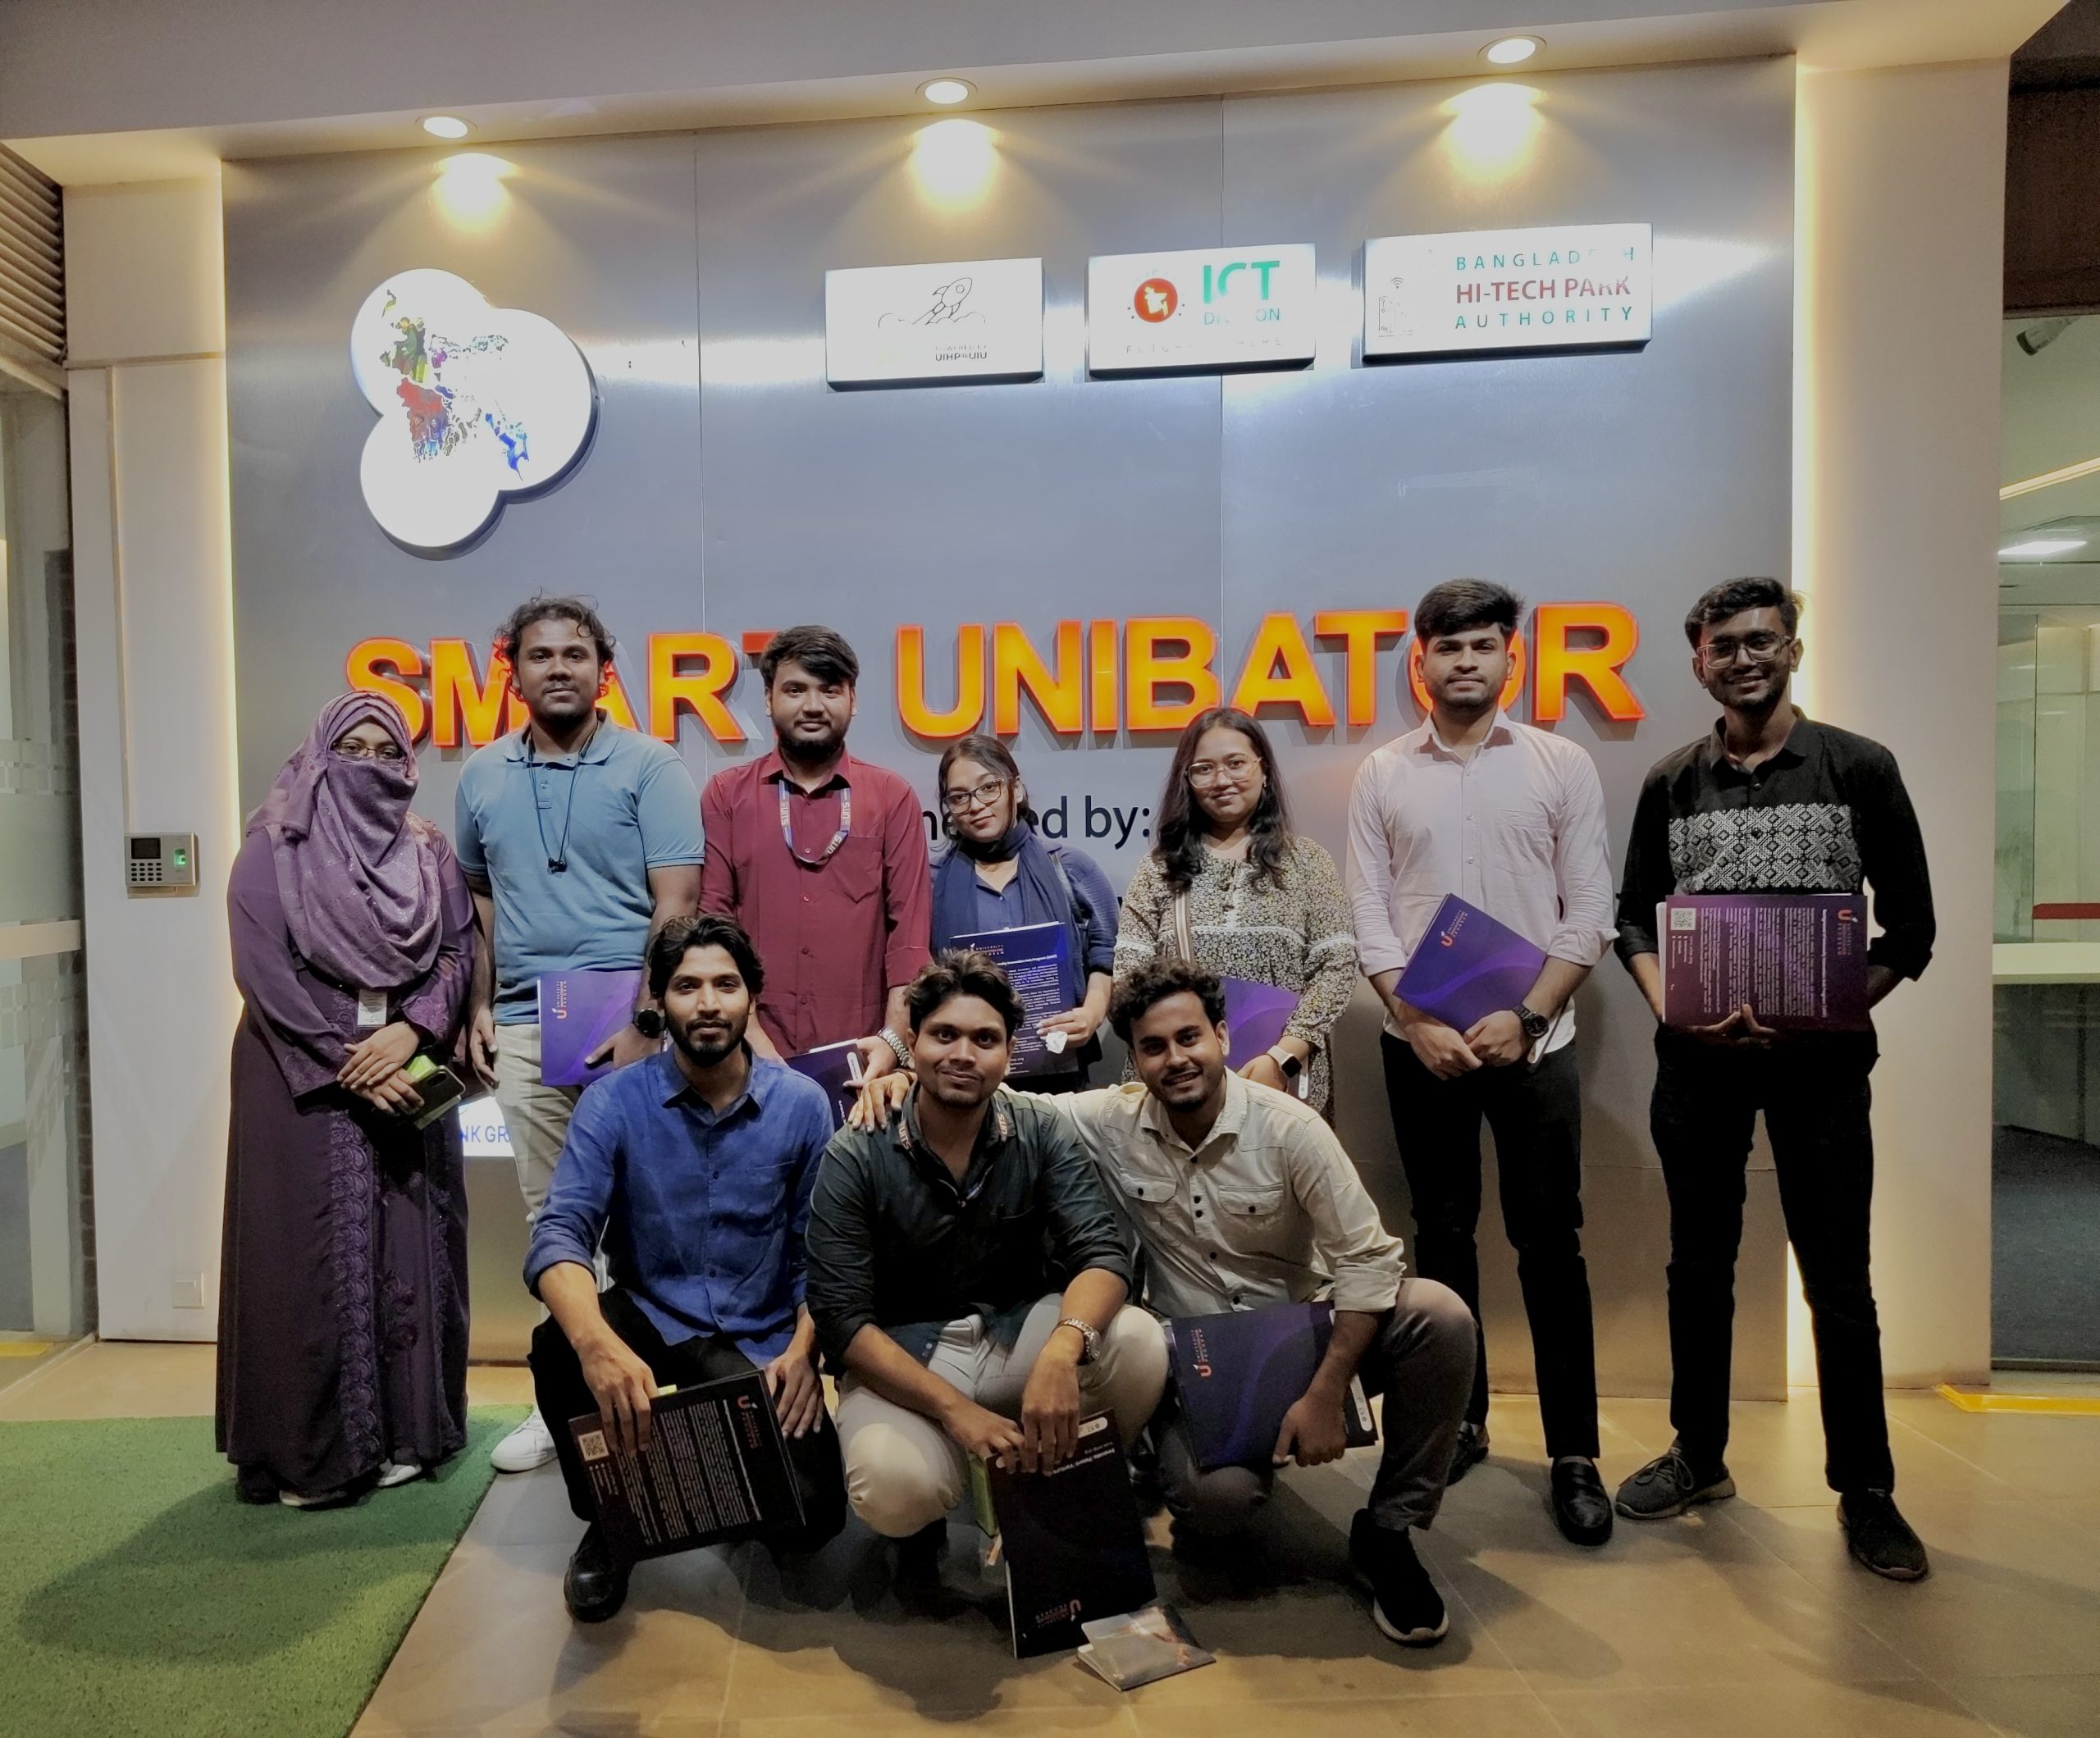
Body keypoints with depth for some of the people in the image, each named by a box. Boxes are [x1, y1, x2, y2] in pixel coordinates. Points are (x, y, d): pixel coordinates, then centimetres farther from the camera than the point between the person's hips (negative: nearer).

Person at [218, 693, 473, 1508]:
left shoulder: (429, 852, 9)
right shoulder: (274, 850, -1)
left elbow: (458, 951, 3)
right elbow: (263, 969, -9)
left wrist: (410, 1031, -14)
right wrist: (346, 1063, -15)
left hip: (408, 1071, 3)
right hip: (302, 1079, -3)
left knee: (407, 1251, 5)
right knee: (310, 1252, -1)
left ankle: (402, 1430, 15)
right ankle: (308, 1448, 8)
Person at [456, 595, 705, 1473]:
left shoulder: (650, 765, -3)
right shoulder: (482, 775, 11)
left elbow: (675, 901, -9)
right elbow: (479, 899, 20)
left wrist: (645, 1018, -16)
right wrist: (481, 1007, 12)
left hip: (626, 1020, -4)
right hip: (525, 1027, 5)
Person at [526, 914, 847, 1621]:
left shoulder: (802, 1104, -5)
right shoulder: (612, 1102, -8)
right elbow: (559, 1235, -20)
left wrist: (802, 1352, -18)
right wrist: (598, 1343, -40)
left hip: (761, 1344, 0)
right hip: (650, 1323, 1)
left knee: (810, 1515, -21)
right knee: (558, 1347, -33)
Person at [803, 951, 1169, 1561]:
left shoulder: (1041, 1132, -7)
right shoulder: (856, 1156, -12)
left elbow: (1103, 1252, -17)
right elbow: (842, 1318, -16)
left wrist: (1060, 1353, -39)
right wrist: (954, 1409, -28)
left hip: (1020, 1332, 2)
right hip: (902, 1357, -2)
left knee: (1138, 1344, -27)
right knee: (893, 1489, -33)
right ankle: (927, 1515, 6)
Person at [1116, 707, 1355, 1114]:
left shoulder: (1307, 862, 4)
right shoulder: (1161, 869, 6)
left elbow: (1337, 967, -3)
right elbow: (1129, 971, 0)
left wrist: (1282, 1057, -14)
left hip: (1287, 1084, 0)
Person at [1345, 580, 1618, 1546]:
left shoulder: (1561, 766, 1)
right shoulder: (1382, 776, 4)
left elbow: (1588, 912, -1)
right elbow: (1368, 916, 1)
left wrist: (1527, 1017, -11)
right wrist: (1417, 1021, -10)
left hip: (1533, 1041, -1)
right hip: (1421, 1043, 2)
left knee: (1550, 1244, 2)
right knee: (1442, 1237, 11)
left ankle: (1573, 1455, 12)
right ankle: (1461, 1421, 25)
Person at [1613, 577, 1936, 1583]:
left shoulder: (1859, 768, 1)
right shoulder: (1671, 783, 6)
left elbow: (1909, 925, 0)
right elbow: (1633, 918, 8)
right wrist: (1672, 1005, -9)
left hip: (1820, 1059, -2)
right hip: (1699, 1058, 2)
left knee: (1838, 1279, 3)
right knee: (1700, 1264, 12)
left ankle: (1865, 1490, 19)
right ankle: (1699, 1455, 27)